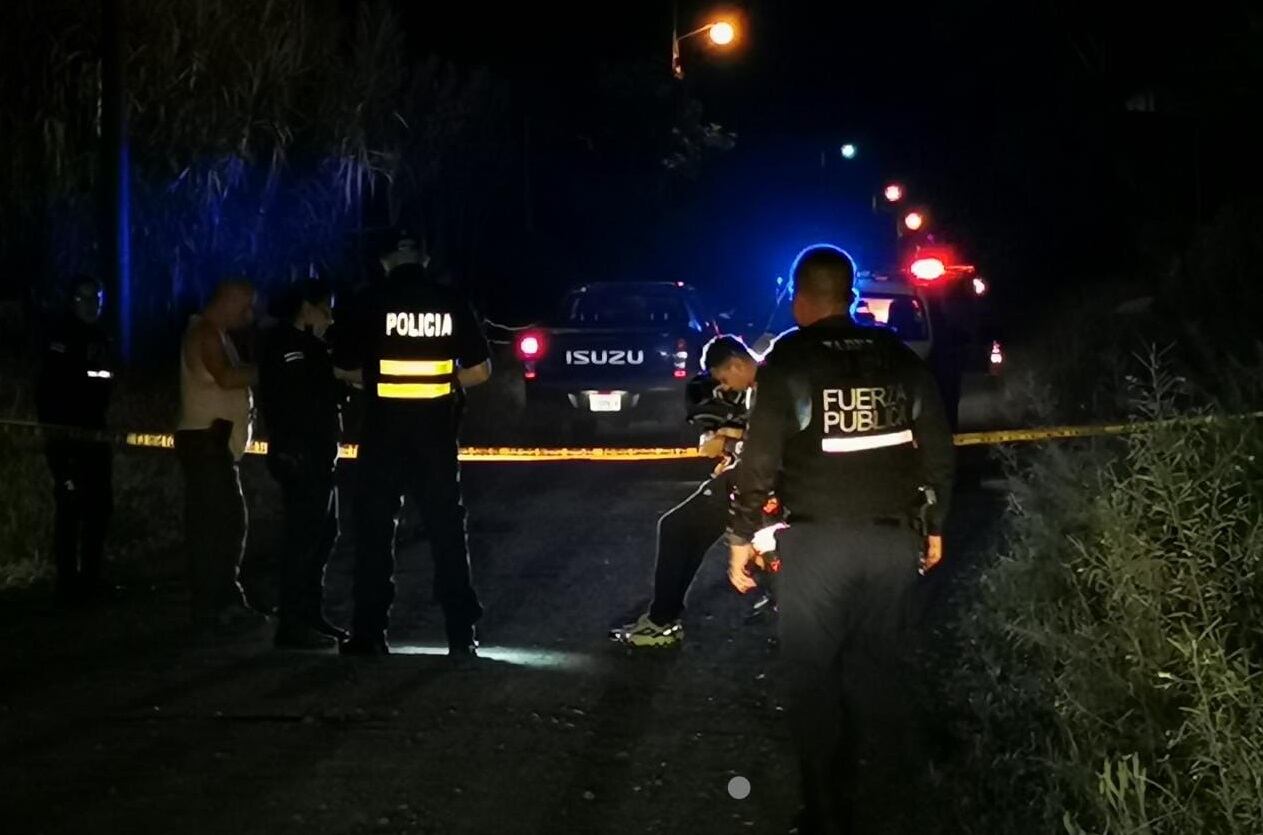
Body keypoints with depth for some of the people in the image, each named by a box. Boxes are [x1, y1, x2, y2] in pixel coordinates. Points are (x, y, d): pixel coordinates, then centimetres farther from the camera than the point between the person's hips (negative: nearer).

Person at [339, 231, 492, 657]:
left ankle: (370, 632, 3)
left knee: (375, 530, 5)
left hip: (384, 433, -1)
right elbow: (480, 370, 2)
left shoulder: (372, 303, -5)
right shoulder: (451, 303, 0)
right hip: (437, 434, 2)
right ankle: (461, 633, 4)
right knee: (447, 529, 7)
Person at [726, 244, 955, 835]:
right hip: (893, 537, 4)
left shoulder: (789, 360, -4)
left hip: (817, 540, -4)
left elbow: (761, 458, -8)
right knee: (879, 670, 13)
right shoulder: (899, 358, 9)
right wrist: (934, 524, 23)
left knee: (813, 678, 4)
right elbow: (937, 448, 13)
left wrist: (742, 535, 1)